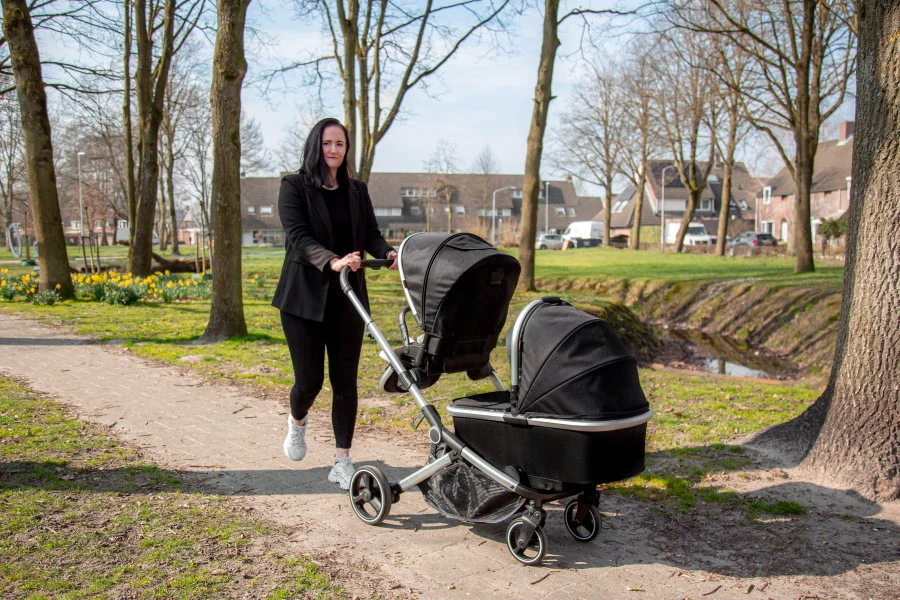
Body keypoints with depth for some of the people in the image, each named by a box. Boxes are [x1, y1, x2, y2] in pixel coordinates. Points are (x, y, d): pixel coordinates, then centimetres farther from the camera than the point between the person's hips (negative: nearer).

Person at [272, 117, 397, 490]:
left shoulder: (357, 191, 12)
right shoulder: (294, 187, -2)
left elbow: (370, 233, 3)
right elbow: (297, 236, -16)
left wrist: (388, 253, -21)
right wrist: (332, 261, -34)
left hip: (348, 297, 3)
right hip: (305, 297, -3)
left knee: (345, 379, 1)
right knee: (309, 379, 0)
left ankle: (342, 462, 10)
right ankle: (297, 422, 35)